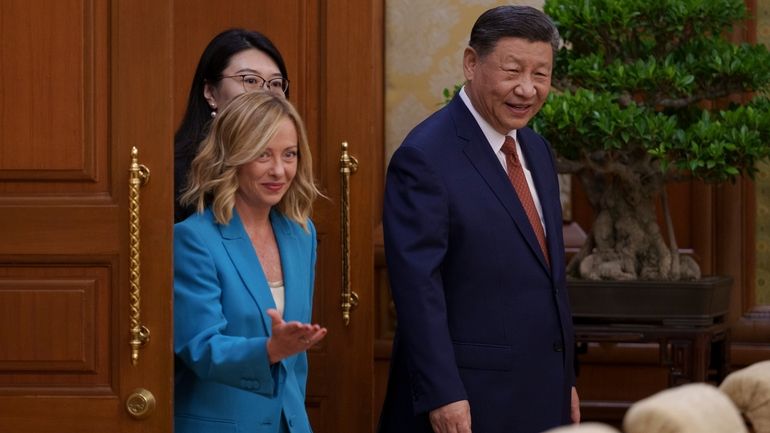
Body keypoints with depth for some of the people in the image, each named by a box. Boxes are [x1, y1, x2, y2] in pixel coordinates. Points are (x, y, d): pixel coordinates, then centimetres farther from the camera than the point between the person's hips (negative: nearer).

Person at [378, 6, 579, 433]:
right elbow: (417, 288, -18)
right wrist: (441, 396, -21)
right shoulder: (425, 157, -14)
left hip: (540, 396, 8)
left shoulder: (537, 151, 12)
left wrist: (565, 379, 16)